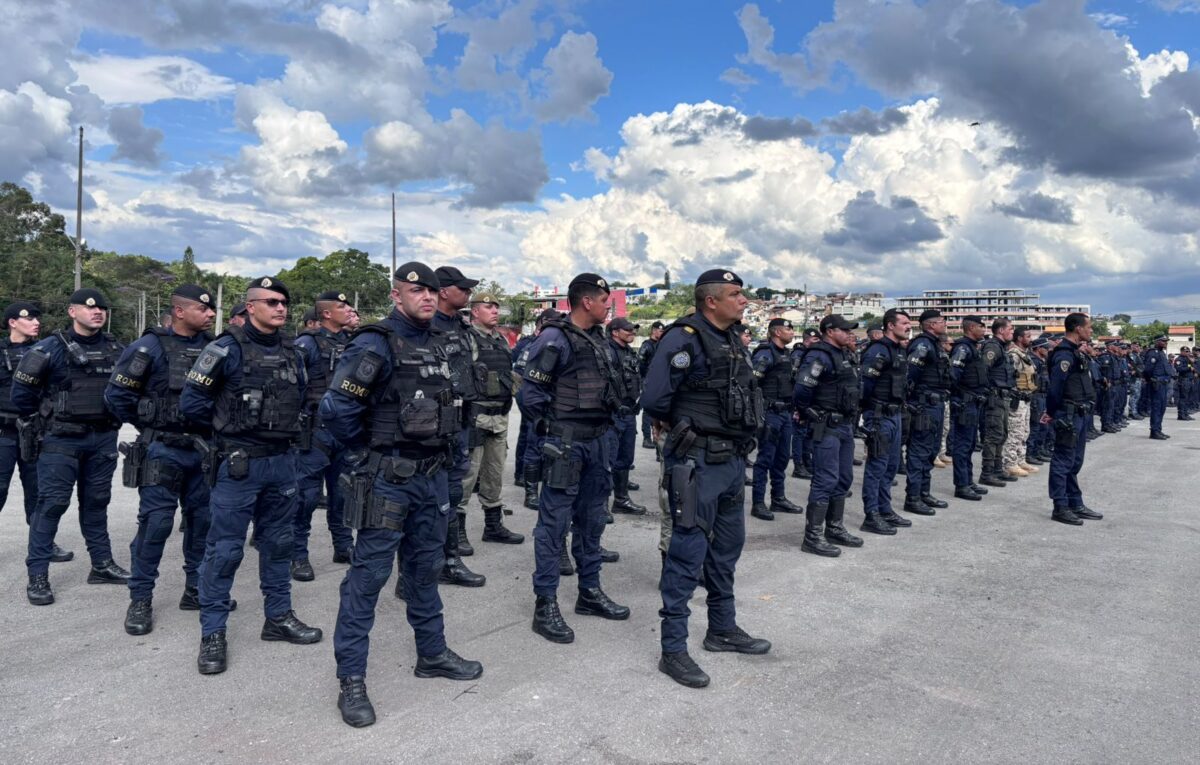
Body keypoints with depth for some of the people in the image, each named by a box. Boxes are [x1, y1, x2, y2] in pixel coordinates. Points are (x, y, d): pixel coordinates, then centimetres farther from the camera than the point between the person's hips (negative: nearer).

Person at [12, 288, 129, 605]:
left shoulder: (114, 349, 6)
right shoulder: (52, 347, -9)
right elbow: (22, 386, -5)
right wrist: (37, 418, 3)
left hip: (103, 439, 5)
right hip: (62, 439, -4)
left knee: (96, 502, 13)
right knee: (51, 503, -3)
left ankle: (102, 564, 21)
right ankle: (37, 575, 4)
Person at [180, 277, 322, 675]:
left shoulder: (292, 353, 9)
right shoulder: (227, 349, -9)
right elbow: (191, 402, -7)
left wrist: (281, 426, 10)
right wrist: (230, 423, 1)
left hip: (282, 461, 6)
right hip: (238, 463, -6)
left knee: (278, 543, 15)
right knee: (224, 549, 0)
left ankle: (279, 616, 28)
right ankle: (212, 632, 12)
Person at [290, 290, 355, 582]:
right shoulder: (308, 343, -9)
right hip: (316, 429, -6)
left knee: (342, 491, 15)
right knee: (307, 493, -2)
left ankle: (343, 546, 26)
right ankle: (298, 555, 7)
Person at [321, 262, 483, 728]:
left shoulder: (438, 344, 10)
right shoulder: (375, 345, -14)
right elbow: (336, 408, -21)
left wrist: (444, 447, 13)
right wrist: (368, 451, -9)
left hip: (433, 475, 8)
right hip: (388, 478, -7)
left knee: (425, 568, 18)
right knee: (368, 574, 0)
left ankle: (432, 654, 33)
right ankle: (351, 679, 10)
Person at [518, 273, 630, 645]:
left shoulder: (597, 338, 13)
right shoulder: (555, 339, -14)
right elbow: (530, 393, -15)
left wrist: (605, 421, 12)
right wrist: (551, 429, -7)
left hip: (596, 440, 9)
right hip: (566, 444, -9)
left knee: (591, 518, 16)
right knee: (555, 521, -3)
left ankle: (590, 592, 29)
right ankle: (545, 605, 4)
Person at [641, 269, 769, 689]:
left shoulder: (733, 340, 12)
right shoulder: (684, 338, -16)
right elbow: (654, 398, -20)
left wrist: (740, 437, 13)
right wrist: (680, 426, -3)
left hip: (733, 460, 9)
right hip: (698, 462, -9)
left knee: (727, 547, 18)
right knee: (688, 551, -4)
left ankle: (722, 628, 34)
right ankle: (673, 649, 5)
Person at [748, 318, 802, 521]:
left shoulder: (786, 354, 16)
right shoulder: (765, 354, -12)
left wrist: (793, 408, 18)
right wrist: (759, 411, -18)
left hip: (785, 413, 9)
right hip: (770, 413, -9)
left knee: (782, 457, 14)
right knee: (765, 458, -4)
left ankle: (779, 499, 25)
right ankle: (758, 503, 2)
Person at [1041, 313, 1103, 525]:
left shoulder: (1077, 352, 15)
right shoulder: (1065, 354, -17)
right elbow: (1055, 386, -21)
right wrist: (1052, 412, -10)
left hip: (1080, 415, 10)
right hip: (1069, 416, -10)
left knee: (1075, 462, 15)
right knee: (1063, 462, -4)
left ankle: (1076, 504, 23)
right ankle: (1060, 508, 1)